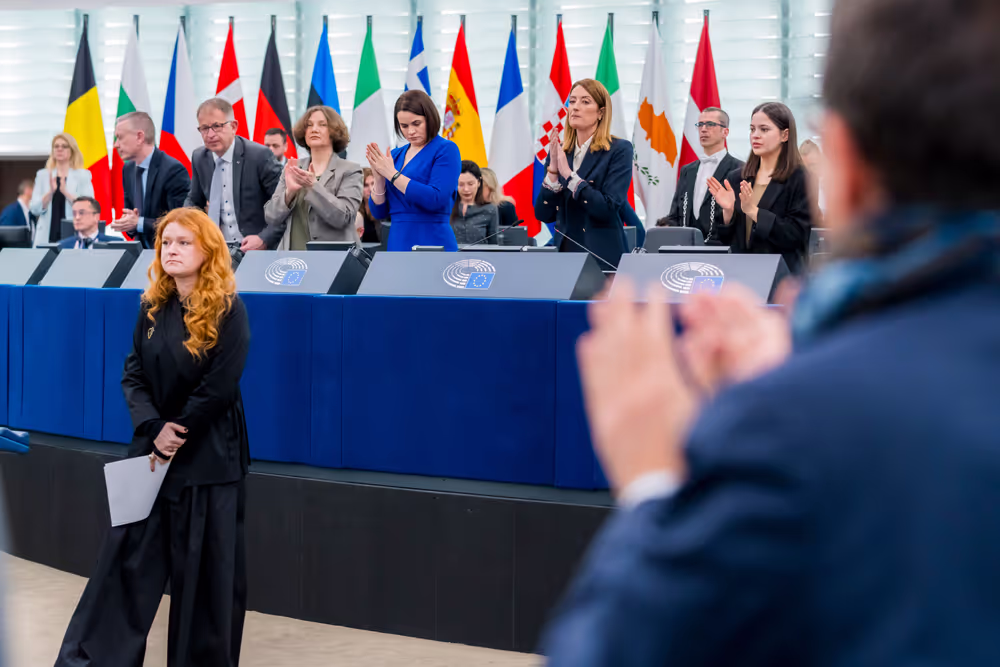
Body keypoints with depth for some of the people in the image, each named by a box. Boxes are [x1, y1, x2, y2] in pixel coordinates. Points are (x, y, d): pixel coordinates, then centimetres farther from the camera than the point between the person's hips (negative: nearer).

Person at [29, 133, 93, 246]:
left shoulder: (83, 176, 5)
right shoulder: (43, 175, 12)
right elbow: (35, 209, 3)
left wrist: (65, 192, -18)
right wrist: (50, 192, -14)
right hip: (47, 237, 2)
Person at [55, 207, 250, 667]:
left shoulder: (228, 312, -11)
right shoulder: (153, 308, 4)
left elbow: (219, 389, -14)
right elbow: (133, 375, 2)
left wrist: (178, 434, -12)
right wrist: (154, 430, -13)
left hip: (209, 456, -4)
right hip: (153, 447, 4)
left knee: (205, 565, 3)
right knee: (127, 554, 5)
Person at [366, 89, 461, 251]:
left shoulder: (445, 150, -4)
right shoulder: (395, 155, 13)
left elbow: (436, 200, -18)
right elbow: (379, 212, 12)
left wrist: (392, 174, -13)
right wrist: (379, 178, -6)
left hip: (433, 244, -5)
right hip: (398, 244, 6)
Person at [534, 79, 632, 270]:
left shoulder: (619, 150, -5)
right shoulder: (559, 152, 9)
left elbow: (609, 209, -16)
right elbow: (543, 215, 2)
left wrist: (569, 174, -18)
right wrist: (553, 170, -11)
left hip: (602, 258, -4)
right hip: (565, 254, 4)